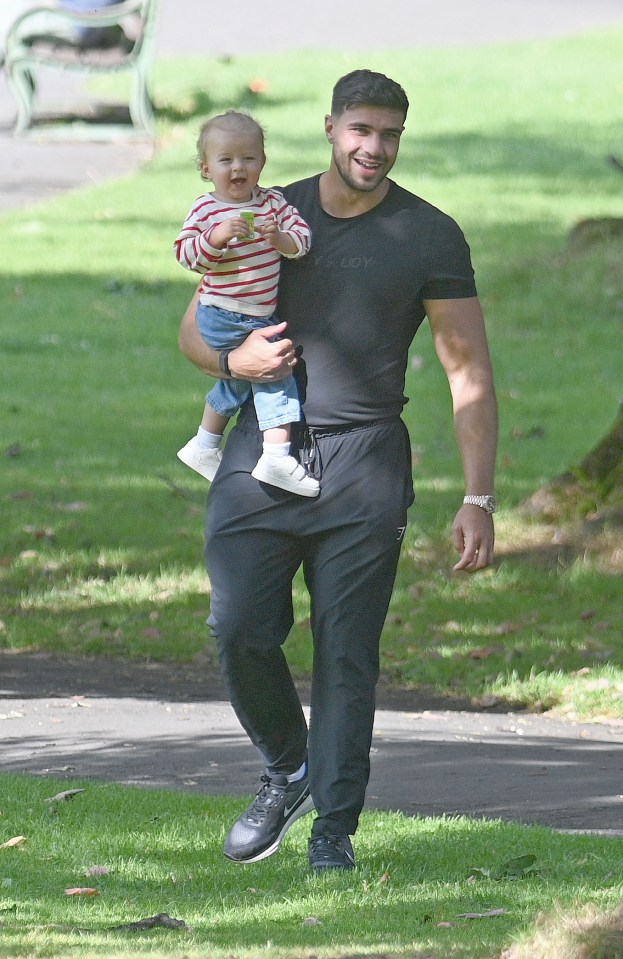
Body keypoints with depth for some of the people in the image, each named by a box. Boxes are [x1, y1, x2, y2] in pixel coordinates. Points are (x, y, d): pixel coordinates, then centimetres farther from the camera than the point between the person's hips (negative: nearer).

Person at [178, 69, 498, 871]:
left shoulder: (430, 238, 2)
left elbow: (469, 373, 3)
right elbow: (194, 331, 15)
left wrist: (479, 499, -5)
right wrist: (237, 360, -9)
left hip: (365, 463, -2)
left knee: (347, 651, -5)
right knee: (240, 631, -8)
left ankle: (334, 827, 2)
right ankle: (287, 771, 17)